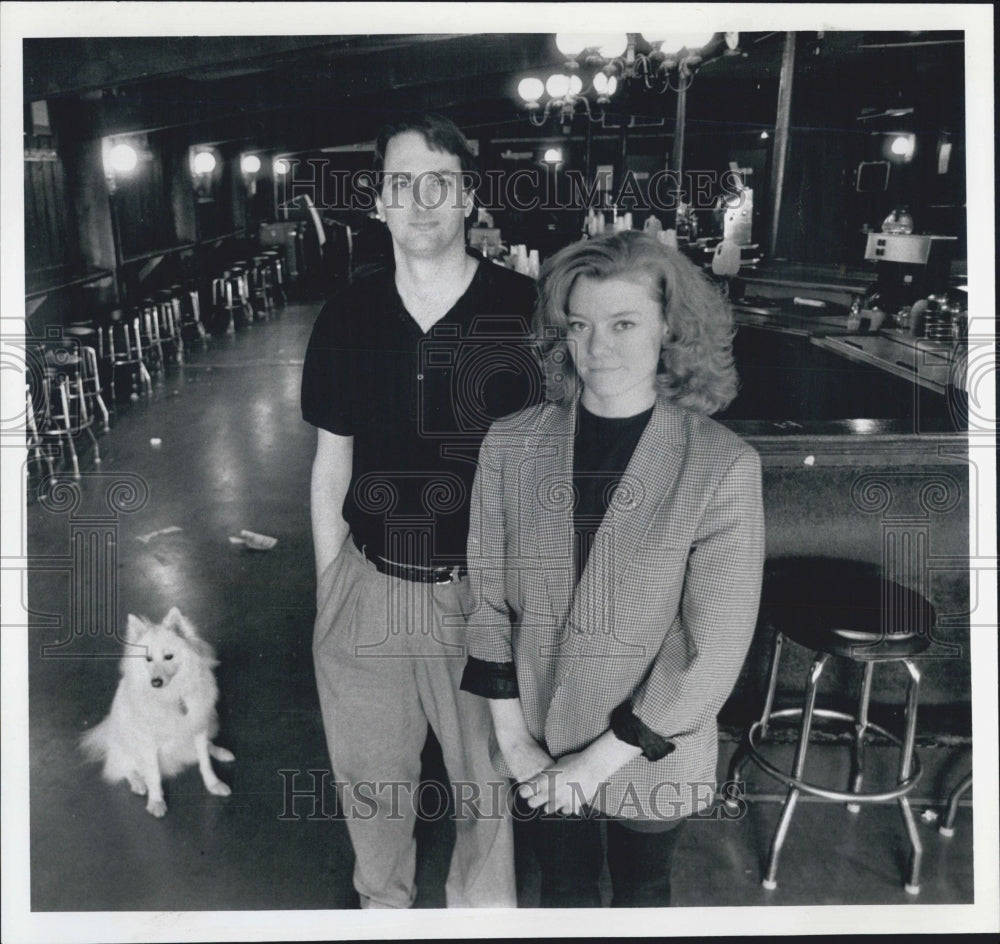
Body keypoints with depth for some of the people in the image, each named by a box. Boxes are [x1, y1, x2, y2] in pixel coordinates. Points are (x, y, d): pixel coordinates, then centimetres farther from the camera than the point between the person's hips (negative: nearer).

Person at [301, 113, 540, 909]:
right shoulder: (347, 318, -1)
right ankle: (382, 900, 49)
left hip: (486, 591, -2)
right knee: (370, 781, 21)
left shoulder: (528, 312, -10)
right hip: (367, 587, 3)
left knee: (491, 780, 15)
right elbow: (331, 466, 7)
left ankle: (483, 904, 44)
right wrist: (327, 590, 8)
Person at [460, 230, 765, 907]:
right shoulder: (511, 443, -11)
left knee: (641, 891, 24)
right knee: (565, 889, 25)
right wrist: (512, 735, -6)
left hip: (654, 754, -1)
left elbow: (715, 653, -17)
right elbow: (488, 597, -4)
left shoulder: (724, 468, -19)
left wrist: (601, 761, -15)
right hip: (535, 750, 2)